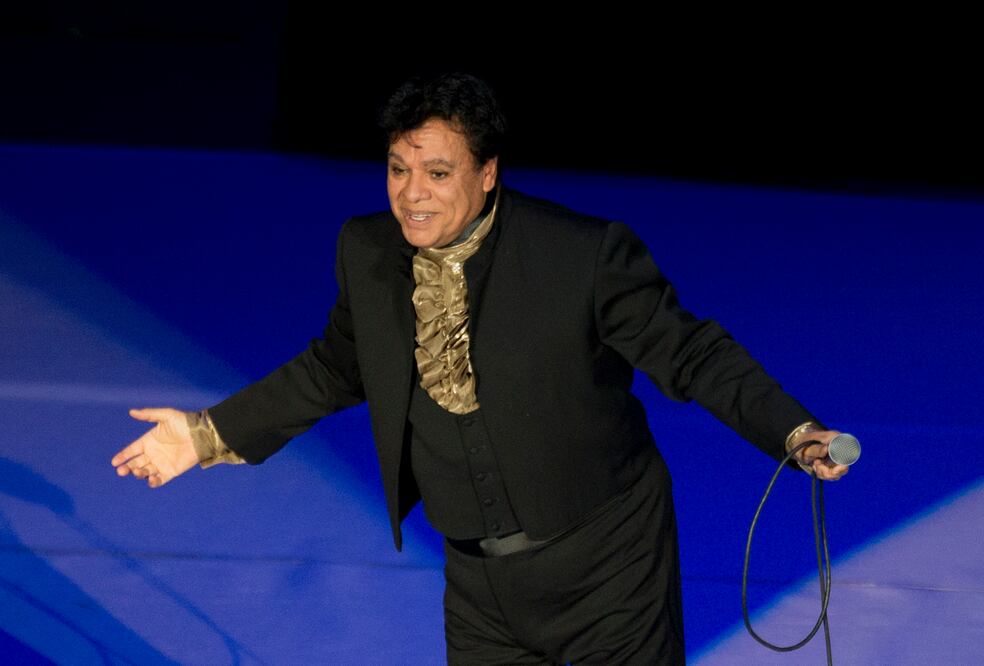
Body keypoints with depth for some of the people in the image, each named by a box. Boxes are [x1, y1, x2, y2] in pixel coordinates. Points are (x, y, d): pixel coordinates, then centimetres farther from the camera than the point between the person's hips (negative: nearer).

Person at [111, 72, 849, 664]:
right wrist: (213, 433, 12)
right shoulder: (368, 252, -5)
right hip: (481, 584, 5)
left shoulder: (587, 255, -20)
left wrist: (795, 434, -27)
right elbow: (337, 368, 12)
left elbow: (692, 355, -14)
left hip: (604, 570, -4)